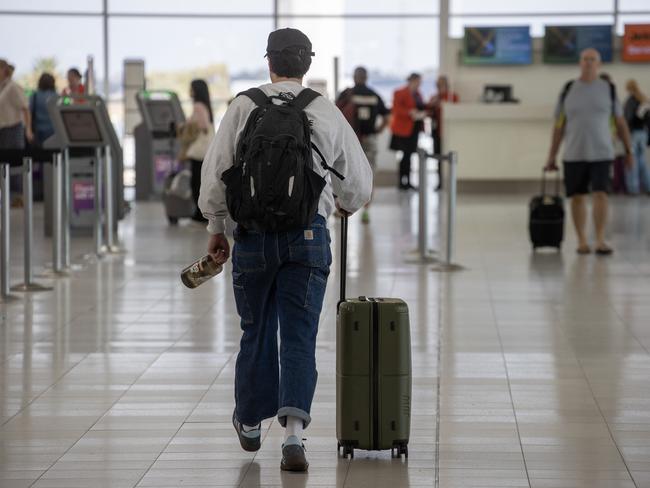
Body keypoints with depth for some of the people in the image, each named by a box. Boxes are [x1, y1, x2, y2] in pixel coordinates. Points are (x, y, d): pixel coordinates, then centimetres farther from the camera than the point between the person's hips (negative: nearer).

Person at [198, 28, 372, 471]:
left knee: (257, 333, 16)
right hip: (309, 234, 0)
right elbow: (359, 183, 8)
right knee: (299, 338, 0)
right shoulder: (328, 113, 0)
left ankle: (251, 423, 33)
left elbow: (215, 172, -1)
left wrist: (216, 228, 12)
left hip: (254, 235, 1)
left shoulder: (244, 108, -2)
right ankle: (294, 431, -15)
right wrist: (344, 204, 31)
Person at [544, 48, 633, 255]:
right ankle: (582, 241, 14)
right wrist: (551, 157, 6)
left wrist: (628, 150, 4)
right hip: (574, 154, 1)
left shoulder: (608, 89, 4)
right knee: (577, 197, 4)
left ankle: (600, 240, -12)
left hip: (601, 153, -1)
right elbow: (559, 126, 8)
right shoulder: (569, 89, 5)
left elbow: (620, 122, 10)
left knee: (600, 194, -12)